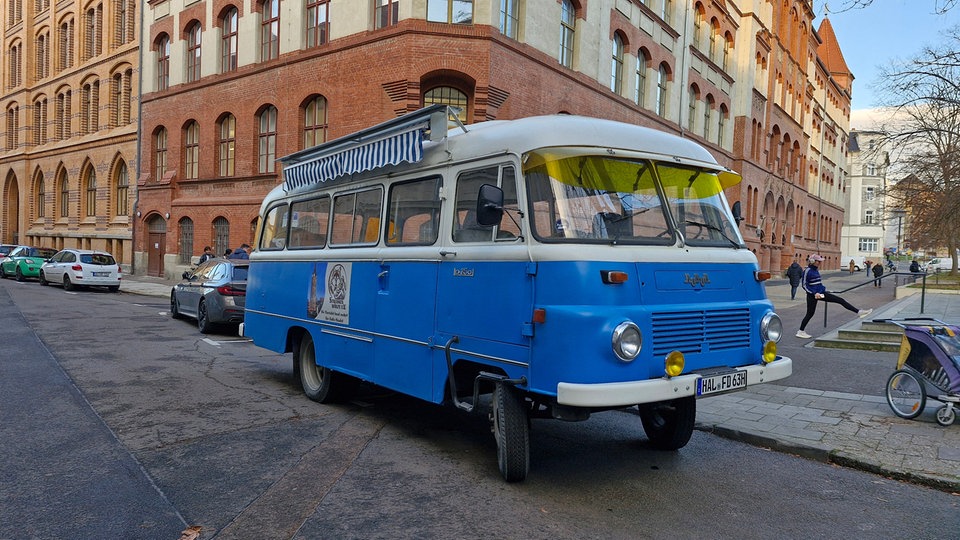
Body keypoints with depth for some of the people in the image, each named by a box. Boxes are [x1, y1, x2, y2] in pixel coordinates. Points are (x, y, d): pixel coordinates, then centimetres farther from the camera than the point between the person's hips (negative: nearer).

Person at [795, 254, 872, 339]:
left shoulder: (816, 270, 8)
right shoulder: (807, 271, -15)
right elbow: (804, 285, -17)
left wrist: (823, 289, 14)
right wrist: (814, 293, -23)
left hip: (821, 293, 7)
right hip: (812, 295, -7)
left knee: (840, 300, 2)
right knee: (810, 313, 0)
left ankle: (859, 312, 7)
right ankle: (800, 331, 11)